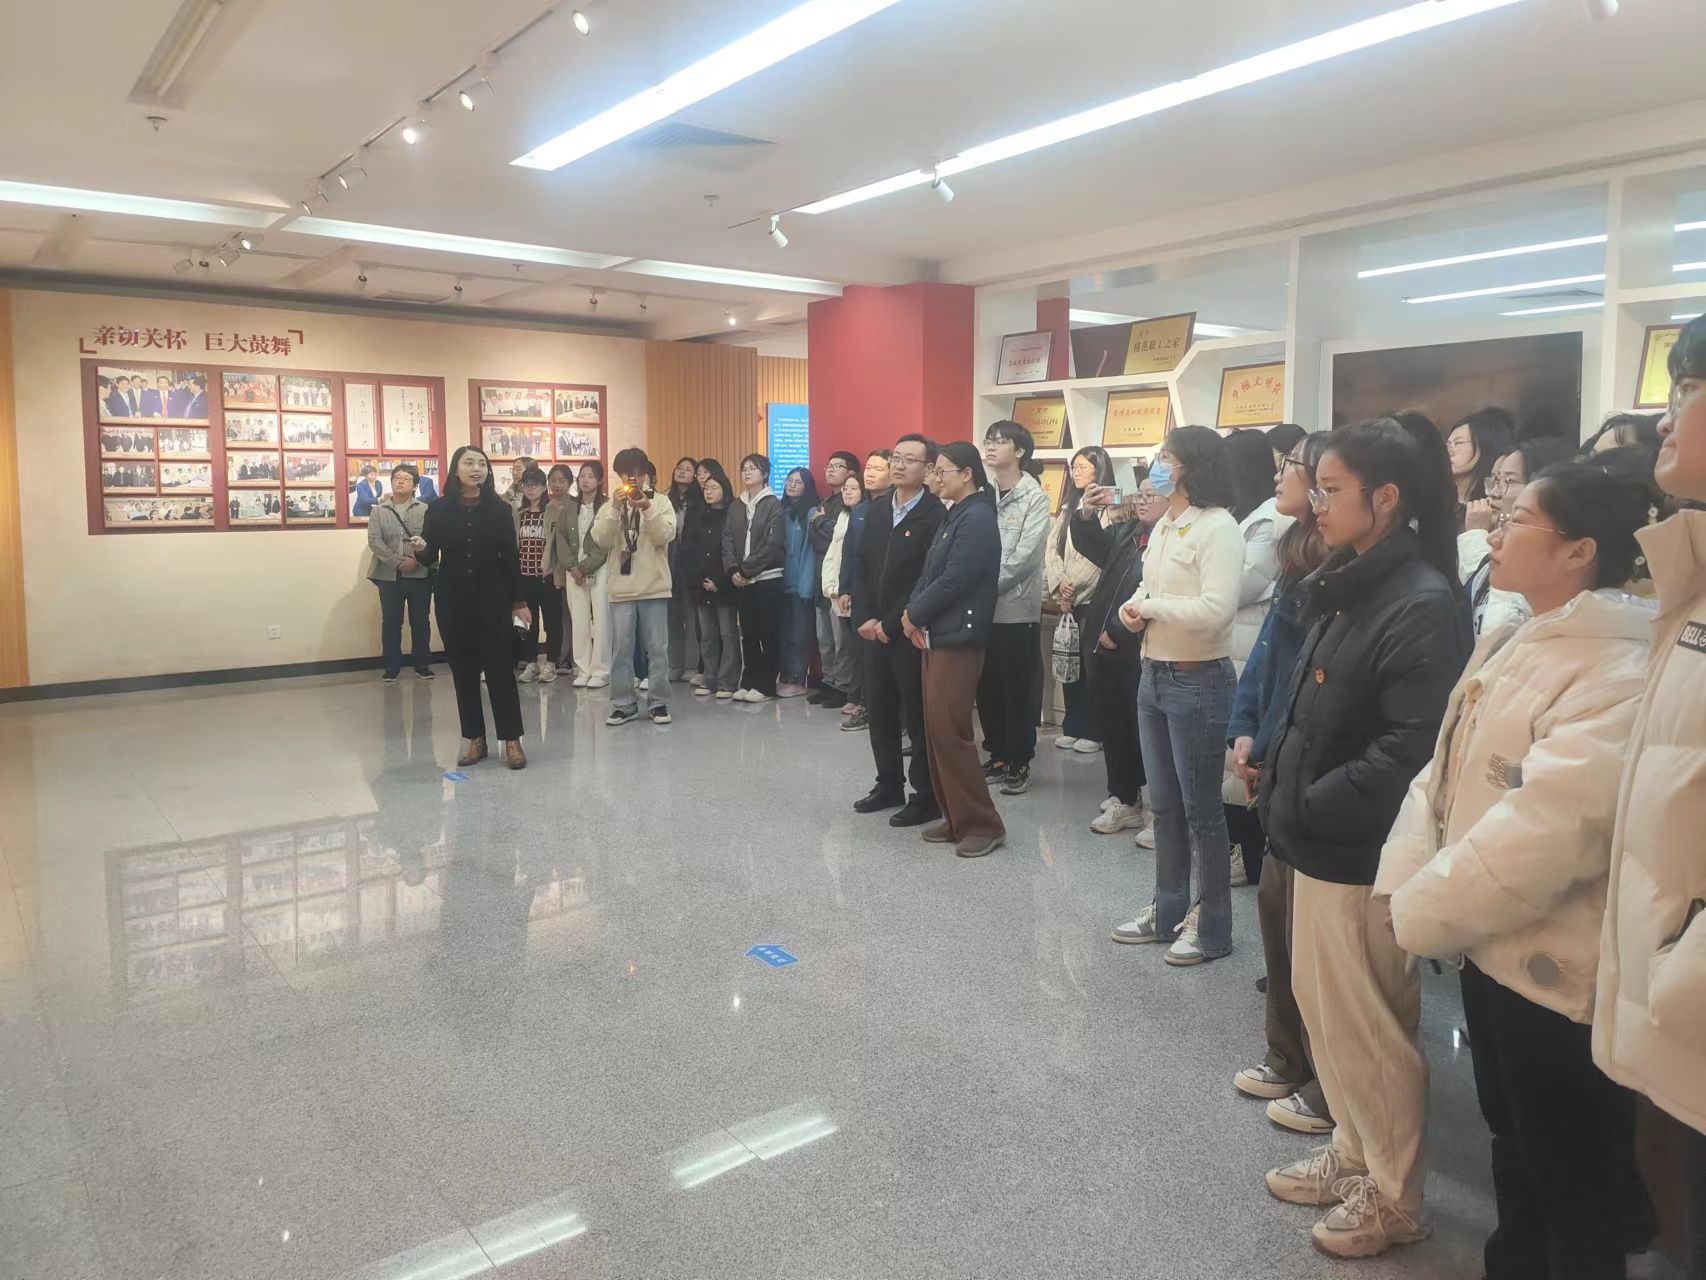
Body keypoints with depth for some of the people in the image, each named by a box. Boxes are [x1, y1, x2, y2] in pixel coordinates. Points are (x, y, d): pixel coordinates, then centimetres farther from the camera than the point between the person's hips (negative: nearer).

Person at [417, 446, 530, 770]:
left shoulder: (499, 509, 0)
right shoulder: (439, 510, 0)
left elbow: (510, 558, 1)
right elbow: (430, 558, 1)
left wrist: (519, 601, 0)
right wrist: (419, 550, -22)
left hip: (493, 600, -1)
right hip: (452, 601, 1)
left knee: (500, 668, -2)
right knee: (463, 671, 7)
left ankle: (512, 740, 4)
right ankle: (474, 739, 16)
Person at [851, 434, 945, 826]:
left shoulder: (936, 514, -12)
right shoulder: (877, 509, 11)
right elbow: (862, 566, 11)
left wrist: (891, 624, -14)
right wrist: (864, 618, -2)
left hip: (911, 633, -7)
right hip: (875, 630, 7)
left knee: (919, 716, 1)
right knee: (878, 711, 14)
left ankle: (928, 796, 13)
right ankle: (889, 784, 28)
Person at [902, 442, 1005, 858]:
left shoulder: (977, 518, -14)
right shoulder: (954, 515, 17)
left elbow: (953, 581, -20)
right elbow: (929, 572, 14)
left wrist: (913, 614, -9)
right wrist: (913, 613, -2)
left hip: (957, 637, -10)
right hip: (936, 635, 10)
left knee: (950, 732, -8)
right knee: (936, 730, 11)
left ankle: (983, 824, 2)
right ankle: (956, 817, 20)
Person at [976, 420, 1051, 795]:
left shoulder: (1035, 498, -5)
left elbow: (1024, 557, -14)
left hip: (1017, 607, -5)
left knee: (1018, 689, 1)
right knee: (987, 687, 10)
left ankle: (1019, 763, 12)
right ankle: (997, 755, 23)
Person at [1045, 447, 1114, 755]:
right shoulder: (1068, 507, 16)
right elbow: (1052, 547, 7)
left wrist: (1075, 587, -12)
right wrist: (1060, 585, -7)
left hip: (1094, 597, -6)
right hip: (1068, 598, 6)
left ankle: (1093, 731, 6)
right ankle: (1072, 726, 17)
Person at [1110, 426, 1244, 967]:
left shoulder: (1218, 527, -16)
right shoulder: (1162, 526, 12)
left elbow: (1217, 609, -26)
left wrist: (1150, 608, -16)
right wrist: (1133, 605, -4)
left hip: (1198, 682, -9)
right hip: (1153, 676, 9)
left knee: (1201, 807, 3)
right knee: (1164, 804, 17)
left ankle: (1212, 925, 17)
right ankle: (1169, 909, 30)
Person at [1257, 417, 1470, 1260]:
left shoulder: (1422, 605, -19)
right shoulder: (1348, 589, 10)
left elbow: (1410, 751, -26)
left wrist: (1308, 807, -19)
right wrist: (1286, 791, 7)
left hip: (1362, 855, -9)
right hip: (1320, 843, 9)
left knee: (1366, 1026, 6)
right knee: (1322, 1007, 20)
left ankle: (1394, 1196, 25)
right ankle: (1353, 1153, 39)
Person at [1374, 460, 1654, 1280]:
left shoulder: (1619, 672, -23)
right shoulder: (1508, 642, 8)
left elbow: (1546, 830, -29)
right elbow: (1445, 770, 7)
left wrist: (1419, 914, -18)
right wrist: (1403, 884, -6)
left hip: (1560, 970, -8)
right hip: (1491, 948, 9)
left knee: (1574, 1184, 11)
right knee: (1512, 1144, 26)